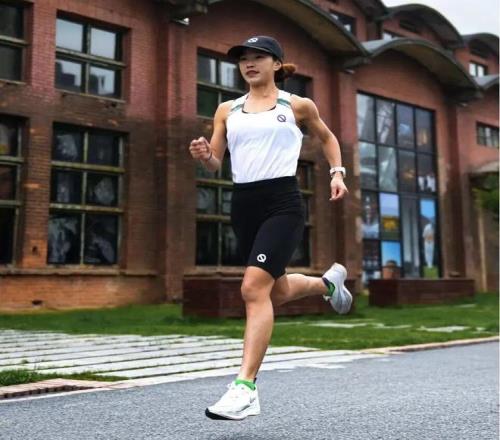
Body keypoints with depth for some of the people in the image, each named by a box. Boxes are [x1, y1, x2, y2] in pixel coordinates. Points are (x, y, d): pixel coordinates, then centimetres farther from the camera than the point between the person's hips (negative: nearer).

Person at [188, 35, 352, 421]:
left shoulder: (297, 106, 7)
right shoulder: (227, 110, 13)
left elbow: (327, 137, 23)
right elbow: (215, 164, 11)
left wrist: (337, 173, 9)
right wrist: (203, 155, -12)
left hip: (283, 202, -5)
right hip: (243, 204, 5)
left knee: (254, 288, -21)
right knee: (278, 292, 16)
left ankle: (245, 388, -16)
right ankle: (329, 281, 49)